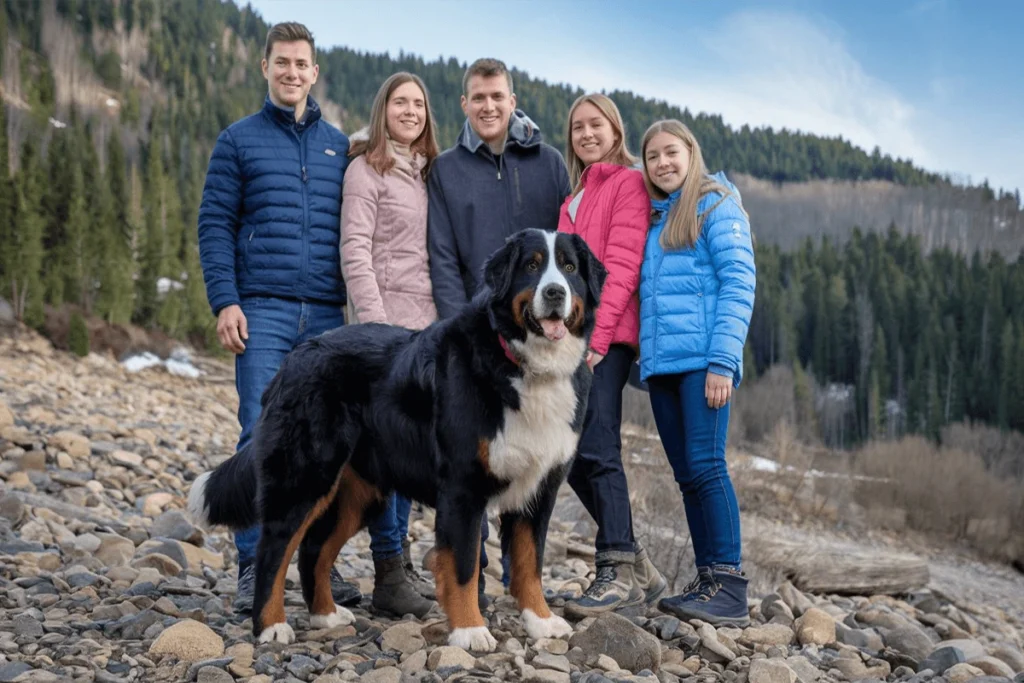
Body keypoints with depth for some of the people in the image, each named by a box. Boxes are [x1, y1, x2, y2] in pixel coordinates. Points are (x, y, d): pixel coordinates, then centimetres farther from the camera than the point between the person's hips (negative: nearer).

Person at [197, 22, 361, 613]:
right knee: (261, 436, -6)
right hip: (264, 312, -3)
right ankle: (253, 566, 1)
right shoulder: (239, 140, 7)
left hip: (328, 317, 3)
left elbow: (355, 231, 16)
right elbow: (215, 224, 2)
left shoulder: (339, 145, 15)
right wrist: (224, 302, -8)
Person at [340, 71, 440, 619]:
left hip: (425, 322, 7)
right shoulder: (367, 169, -2)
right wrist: (374, 322, -17)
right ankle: (389, 575, -4)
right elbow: (355, 249, -10)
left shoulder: (426, 172, 19)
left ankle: (398, 555, 19)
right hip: (385, 318, -7)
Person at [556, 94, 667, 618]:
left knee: (596, 450, -14)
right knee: (571, 458, 4)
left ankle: (618, 570, -8)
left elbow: (621, 265, -9)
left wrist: (595, 335, -17)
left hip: (606, 338, -8)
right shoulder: (573, 198, 25)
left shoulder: (628, 183, 2)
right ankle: (635, 567, 13)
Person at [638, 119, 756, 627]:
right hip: (659, 364, 7)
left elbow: (738, 284, -8)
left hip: (701, 359, -7)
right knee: (686, 474, 7)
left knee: (705, 465, -13)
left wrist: (723, 360, -17)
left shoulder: (716, 205, 0)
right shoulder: (654, 218, 21)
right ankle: (707, 581, 12)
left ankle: (729, 588, -11)